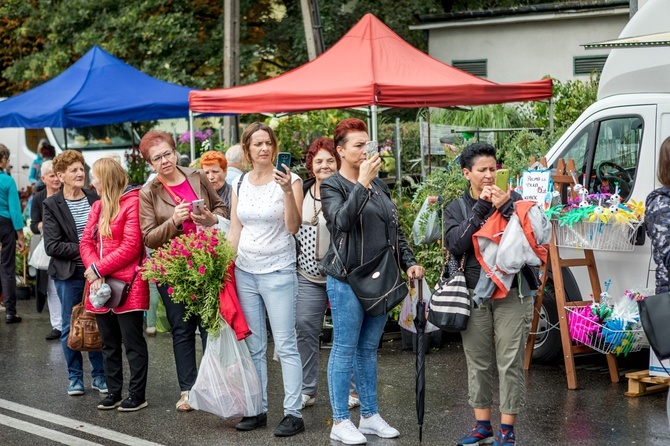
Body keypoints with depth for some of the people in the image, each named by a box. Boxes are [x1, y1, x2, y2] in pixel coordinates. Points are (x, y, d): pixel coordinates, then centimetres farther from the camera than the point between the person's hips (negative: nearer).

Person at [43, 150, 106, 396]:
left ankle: (99, 375, 17)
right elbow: (52, 246, -9)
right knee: (70, 327, 6)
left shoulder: (95, 199, 5)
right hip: (69, 275, -2)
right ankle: (75, 377, 18)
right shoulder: (52, 205, -3)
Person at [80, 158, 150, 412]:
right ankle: (113, 392, 22)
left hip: (127, 286, -8)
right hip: (100, 286, 8)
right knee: (109, 343, 13)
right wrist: (94, 272, -9)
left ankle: (137, 395, 7)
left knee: (133, 342, 0)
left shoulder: (132, 203, -9)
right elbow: (86, 242, 9)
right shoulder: (98, 206, 15)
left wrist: (99, 269, -14)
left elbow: (131, 247, -16)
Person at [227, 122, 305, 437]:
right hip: (244, 272, 5)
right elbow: (234, 231, 12)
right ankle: (257, 410, 18)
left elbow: (293, 227, -15)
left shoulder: (289, 179, -5)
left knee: (285, 345, -5)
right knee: (253, 347, 10)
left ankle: (293, 414, 0)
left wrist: (287, 192, -27)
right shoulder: (239, 184, 8)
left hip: (278, 272, -5)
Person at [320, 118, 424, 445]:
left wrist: (409, 262, 8)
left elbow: (395, 230, 18)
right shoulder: (332, 187, -4)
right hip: (347, 279, -6)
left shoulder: (379, 185, 14)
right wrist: (362, 183, -25)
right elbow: (341, 221, -23)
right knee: (345, 350, -1)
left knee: (369, 349, 13)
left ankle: (370, 416, 20)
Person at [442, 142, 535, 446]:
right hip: (474, 294, 2)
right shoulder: (456, 209, 9)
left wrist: (505, 207, -15)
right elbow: (455, 245, -8)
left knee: (510, 362, -2)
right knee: (478, 363, 9)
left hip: (511, 293, -2)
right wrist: (480, 208, -13)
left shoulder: (511, 199, 6)